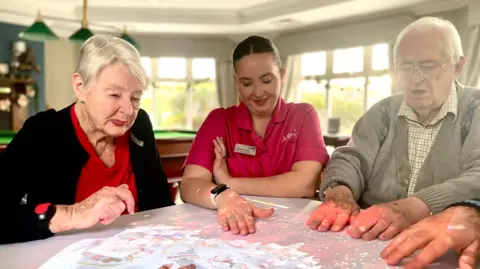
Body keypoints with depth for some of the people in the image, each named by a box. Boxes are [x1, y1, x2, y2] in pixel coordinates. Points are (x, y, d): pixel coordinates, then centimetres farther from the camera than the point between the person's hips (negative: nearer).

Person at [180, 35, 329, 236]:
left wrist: (229, 183, -12)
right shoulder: (219, 120, 1)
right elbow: (189, 185, -10)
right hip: (234, 229, 1)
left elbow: (306, 184, -14)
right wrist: (223, 196, -31)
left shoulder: (303, 116, 0)